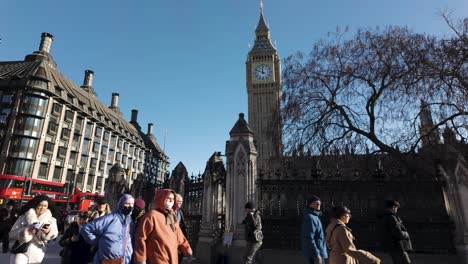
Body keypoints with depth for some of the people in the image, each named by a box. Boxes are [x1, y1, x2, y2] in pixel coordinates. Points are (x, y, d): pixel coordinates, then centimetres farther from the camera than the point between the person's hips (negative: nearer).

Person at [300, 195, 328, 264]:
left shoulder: (314, 216, 12)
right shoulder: (310, 218, -18)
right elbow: (309, 238, -23)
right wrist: (317, 255, -23)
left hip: (318, 251, 10)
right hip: (315, 253, -10)